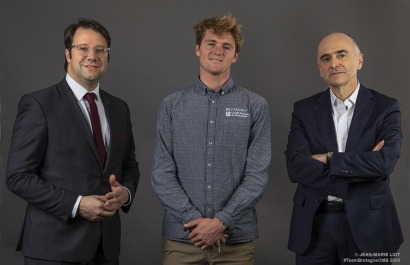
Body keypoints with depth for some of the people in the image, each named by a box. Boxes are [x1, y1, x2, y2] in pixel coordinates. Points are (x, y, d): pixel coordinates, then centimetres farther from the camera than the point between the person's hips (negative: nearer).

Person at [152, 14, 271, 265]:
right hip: (182, 235, 1)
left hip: (237, 237, 0)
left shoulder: (255, 106, 1)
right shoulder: (172, 105, 3)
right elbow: (162, 173, -1)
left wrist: (221, 221, -13)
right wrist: (193, 219, -12)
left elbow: (257, 175, -5)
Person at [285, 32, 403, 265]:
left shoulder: (385, 107, -1)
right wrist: (360, 166, -15)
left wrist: (327, 159, -12)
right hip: (314, 225, 1)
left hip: (367, 224, -1)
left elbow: (384, 163, -16)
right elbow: (296, 167, -10)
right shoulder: (304, 109, 3)